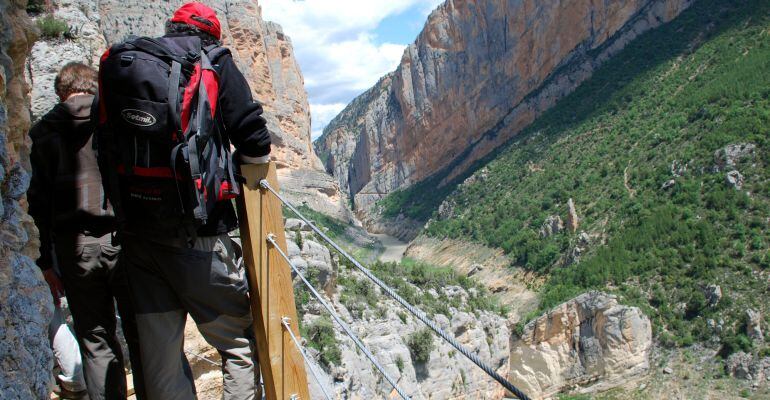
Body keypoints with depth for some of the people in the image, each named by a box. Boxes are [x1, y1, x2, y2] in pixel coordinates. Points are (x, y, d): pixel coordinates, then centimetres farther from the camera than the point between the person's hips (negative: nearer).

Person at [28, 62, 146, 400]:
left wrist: (46, 259, 10)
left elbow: (39, 200, 7)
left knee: (96, 342, 9)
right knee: (140, 337, 5)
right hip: (123, 240, -1)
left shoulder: (45, 131, 10)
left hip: (74, 246, 2)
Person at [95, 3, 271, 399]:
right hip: (195, 233, -5)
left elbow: (105, 148, 15)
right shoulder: (214, 62, -1)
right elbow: (256, 145, -7)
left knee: (160, 359, 11)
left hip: (134, 232, 5)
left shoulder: (116, 65, 12)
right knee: (239, 341, 6)